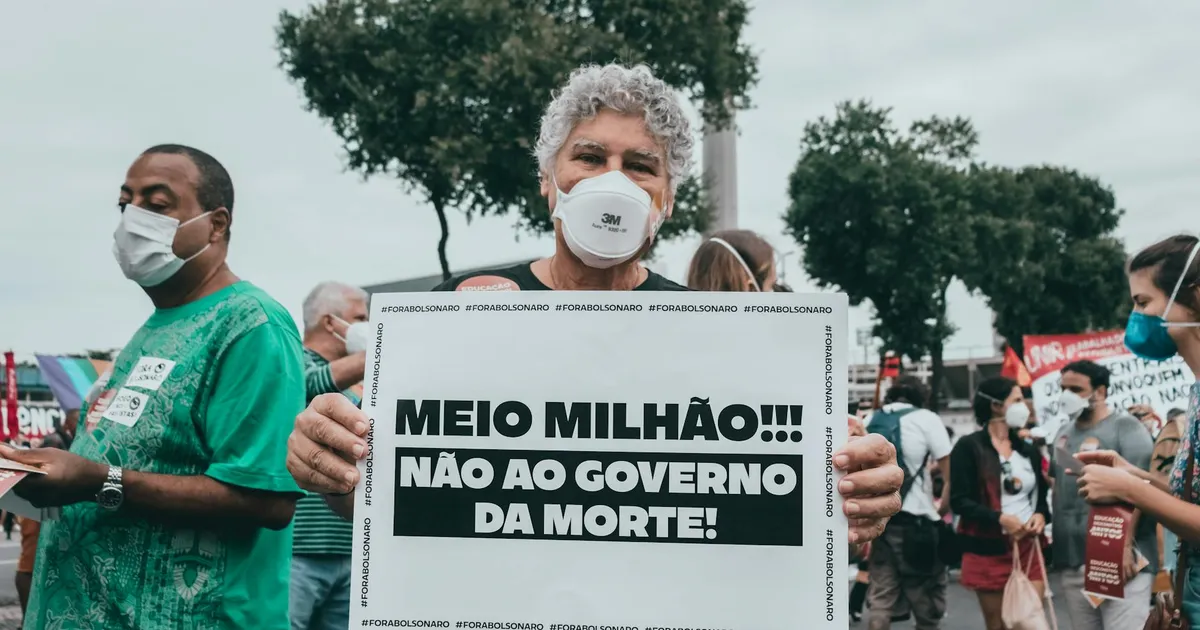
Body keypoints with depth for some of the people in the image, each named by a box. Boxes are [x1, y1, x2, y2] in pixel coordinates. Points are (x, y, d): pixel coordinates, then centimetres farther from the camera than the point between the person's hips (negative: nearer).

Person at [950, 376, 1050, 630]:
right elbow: (959, 501, -11)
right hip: (988, 551, -5)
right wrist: (1000, 518, -22)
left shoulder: (1029, 450, 14)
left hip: (1029, 548, 5)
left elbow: (1041, 496, 19)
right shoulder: (969, 447, -6)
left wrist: (1041, 515, -3)